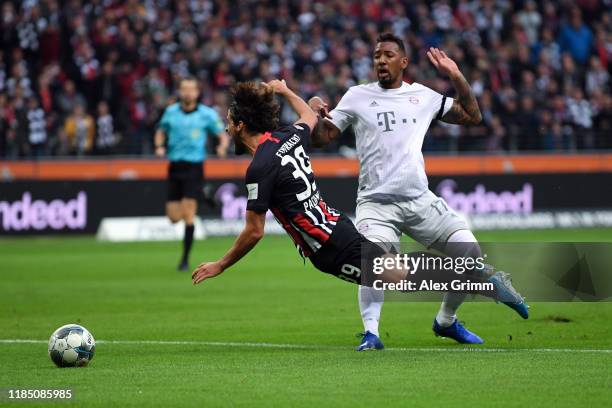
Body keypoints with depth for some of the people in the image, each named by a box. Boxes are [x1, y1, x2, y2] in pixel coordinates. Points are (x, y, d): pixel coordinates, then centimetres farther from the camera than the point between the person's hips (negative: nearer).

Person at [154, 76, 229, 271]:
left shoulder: (207, 114, -3)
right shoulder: (171, 111, 5)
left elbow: (223, 136, 4)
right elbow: (161, 132, 19)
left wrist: (222, 147, -18)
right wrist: (159, 146, -1)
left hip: (194, 167, -3)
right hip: (175, 166, 3)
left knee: (188, 214, -12)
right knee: (174, 217, 2)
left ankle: (185, 259, -2)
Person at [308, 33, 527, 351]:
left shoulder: (422, 96, 13)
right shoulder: (357, 97, 7)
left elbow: (472, 117, 17)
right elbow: (321, 138, 5)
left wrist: (456, 76, 7)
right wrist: (315, 115, -15)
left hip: (420, 200, 3)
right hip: (376, 203, -3)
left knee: (470, 253, -1)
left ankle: (446, 321, 20)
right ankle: (371, 333, -20)